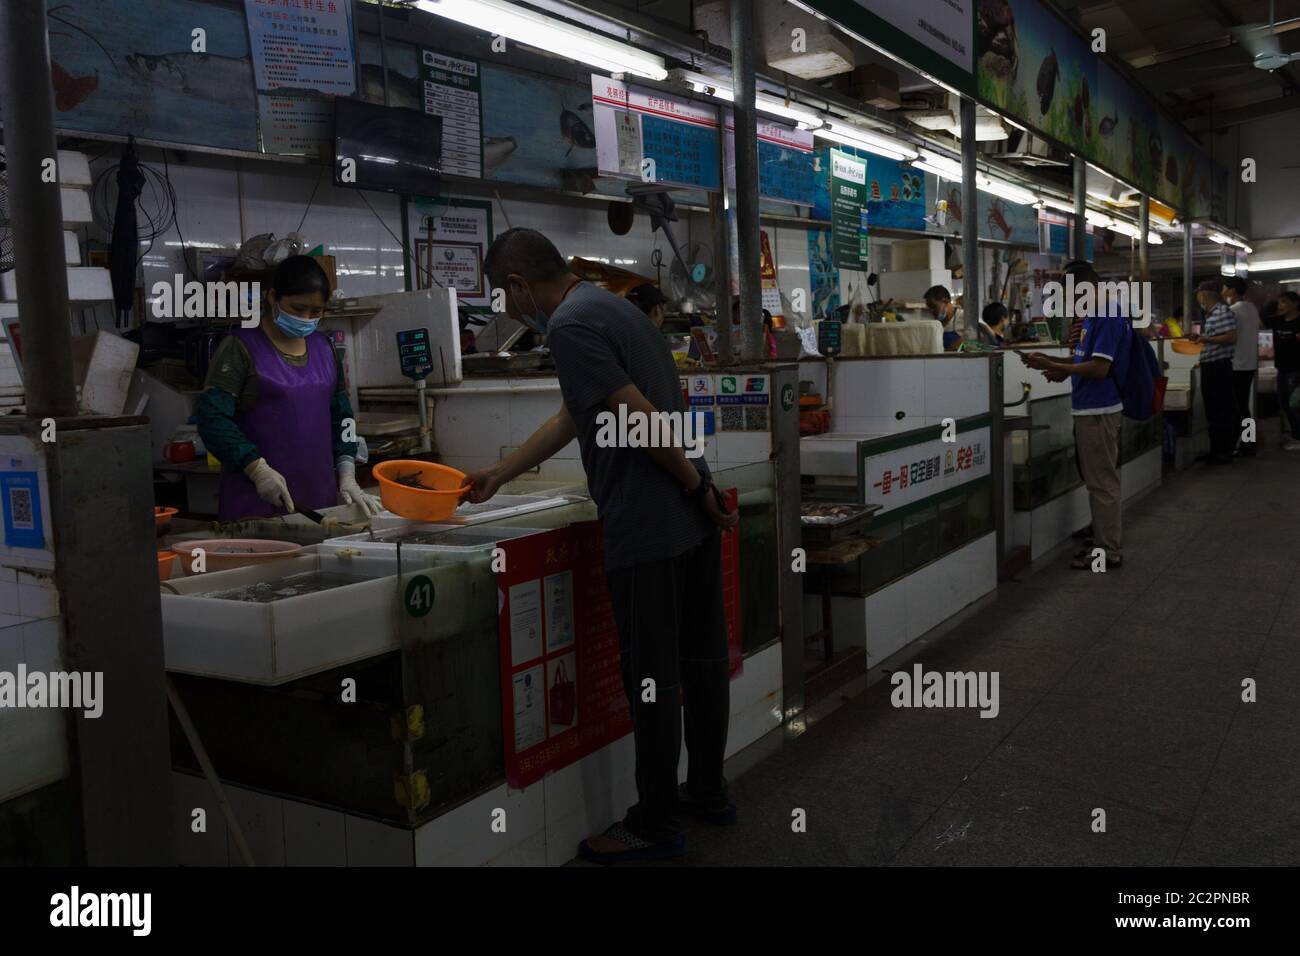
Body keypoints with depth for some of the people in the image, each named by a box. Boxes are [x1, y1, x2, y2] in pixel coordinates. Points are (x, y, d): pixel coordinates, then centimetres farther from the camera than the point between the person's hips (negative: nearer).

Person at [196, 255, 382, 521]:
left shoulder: (323, 347, 12)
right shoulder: (240, 347, -5)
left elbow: (340, 416, 14)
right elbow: (213, 418, -11)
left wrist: (347, 476, 4)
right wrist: (258, 469, -19)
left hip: (320, 495, 5)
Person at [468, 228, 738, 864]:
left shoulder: (570, 327, -14)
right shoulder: (611, 307, 18)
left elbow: (644, 419, -20)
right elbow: (570, 417, 24)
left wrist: (700, 490, -10)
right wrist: (498, 475, 28)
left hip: (647, 529, -10)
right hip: (695, 522, 10)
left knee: (652, 679, 2)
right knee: (702, 662, 17)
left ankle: (655, 825, 15)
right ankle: (708, 793, 32)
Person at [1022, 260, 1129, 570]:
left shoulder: (1107, 317, -18)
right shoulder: (1092, 316, 13)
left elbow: (1099, 367, -22)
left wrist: (1052, 366, -18)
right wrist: (1059, 366, 7)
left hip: (1099, 411, -10)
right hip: (1089, 408, 10)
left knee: (1102, 482, -3)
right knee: (1097, 479, 17)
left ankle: (1109, 551, 5)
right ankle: (1102, 539, 28)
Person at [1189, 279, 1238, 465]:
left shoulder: (1223, 312, -13)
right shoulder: (1209, 314, 16)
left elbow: (1231, 337, -21)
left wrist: (1207, 339, -24)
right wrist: (1199, 337, 13)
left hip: (1219, 365, -10)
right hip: (1208, 366, 10)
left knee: (1221, 411, -6)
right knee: (1211, 410, 14)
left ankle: (1225, 453, -1)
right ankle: (1216, 450, 21)